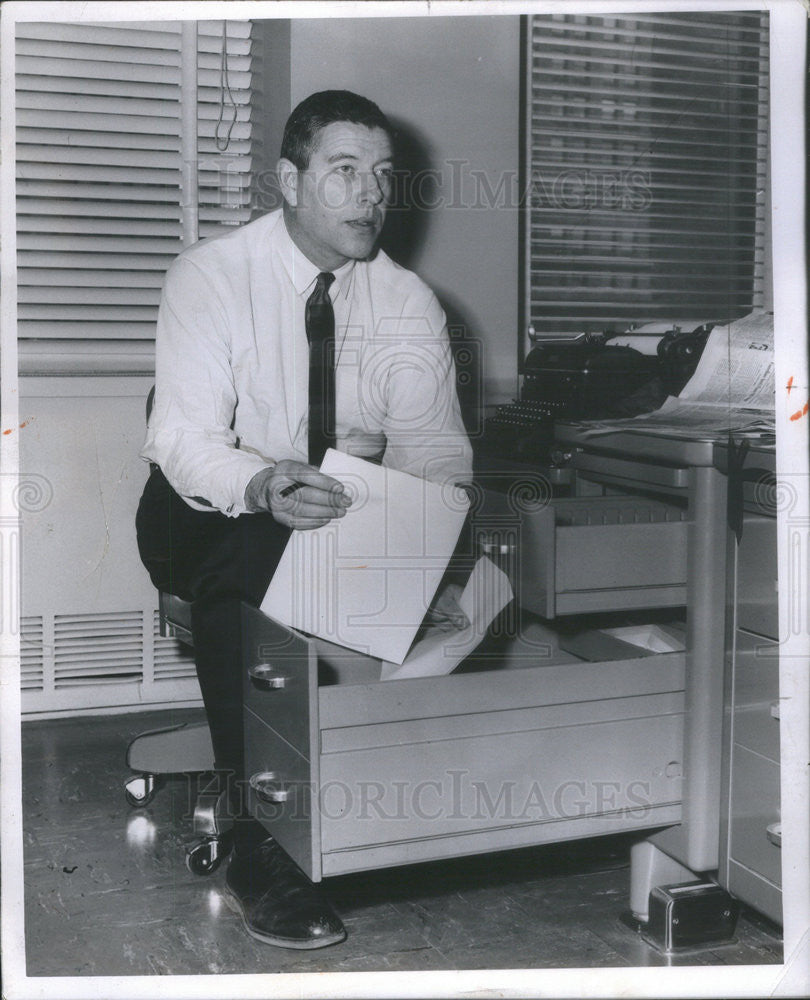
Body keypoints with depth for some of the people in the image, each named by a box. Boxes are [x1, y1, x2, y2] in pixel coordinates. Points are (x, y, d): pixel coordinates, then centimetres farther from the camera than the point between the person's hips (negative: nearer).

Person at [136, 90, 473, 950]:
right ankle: (260, 846, -30)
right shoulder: (211, 276, -12)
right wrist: (262, 487, -46)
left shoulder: (407, 303, -2)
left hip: (357, 517, 4)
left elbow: (437, 453, -8)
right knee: (246, 558, -38)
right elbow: (184, 437, -23)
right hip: (211, 520, -3)